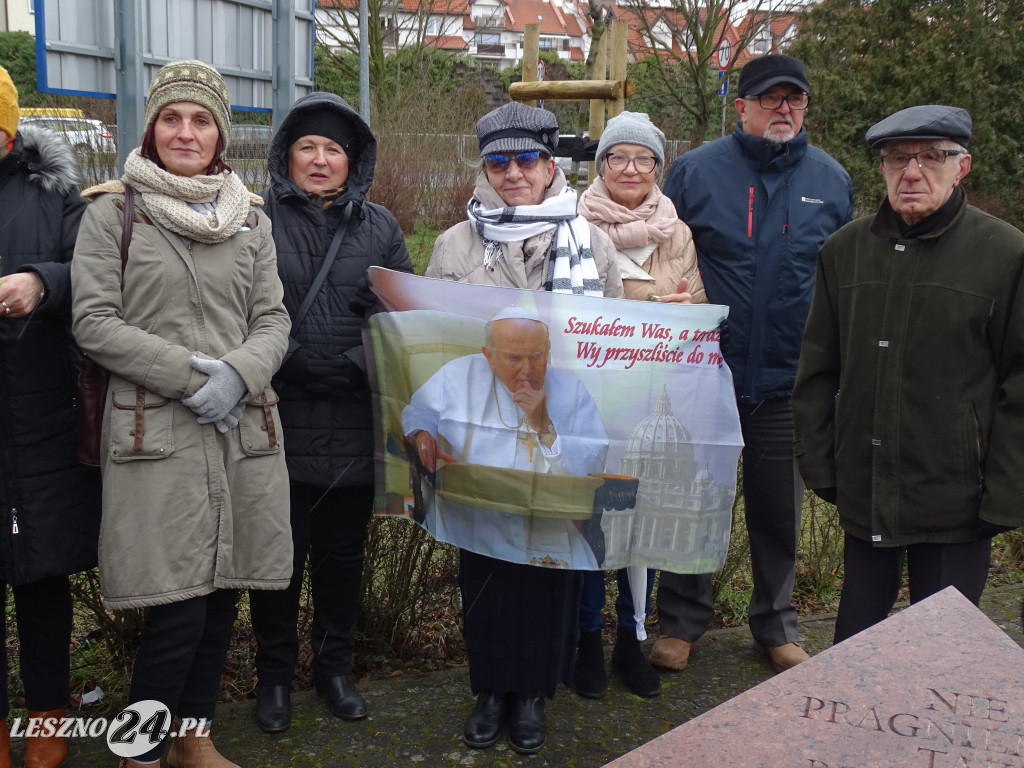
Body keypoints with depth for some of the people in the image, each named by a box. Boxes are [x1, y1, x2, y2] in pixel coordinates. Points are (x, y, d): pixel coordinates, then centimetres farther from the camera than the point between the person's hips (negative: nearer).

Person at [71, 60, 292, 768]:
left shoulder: (251, 218, 13)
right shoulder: (112, 211, 3)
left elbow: (273, 319, 10)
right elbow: (94, 322, -4)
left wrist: (237, 373, -11)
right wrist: (187, 375, -13)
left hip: (244, 427, 4)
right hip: (155, 431, -4)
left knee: (222, 596, 9)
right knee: (177, 613, -7)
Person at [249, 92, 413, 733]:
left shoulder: (379, 227, 9)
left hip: (355, 423, 2)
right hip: (279, 420, -2)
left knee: (344, 550, 14)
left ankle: (336, 666, 33)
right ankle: (275, 673, 27)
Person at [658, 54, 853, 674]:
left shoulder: (831, 179, 5)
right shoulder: (696, 170, -3)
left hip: (791, 378, 2)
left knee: (780, 508, 14)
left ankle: (777, 626, 33)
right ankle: (682, 621, 27)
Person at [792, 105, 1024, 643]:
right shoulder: (845, 250, 5)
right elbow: (817, 370, 9)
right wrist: (819, 465, 5)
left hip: (955, 501, -3)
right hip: (863, 493, 3)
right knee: (857, 625, 18)